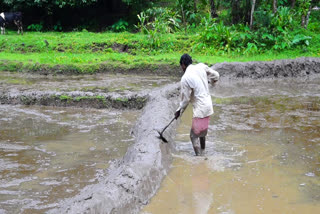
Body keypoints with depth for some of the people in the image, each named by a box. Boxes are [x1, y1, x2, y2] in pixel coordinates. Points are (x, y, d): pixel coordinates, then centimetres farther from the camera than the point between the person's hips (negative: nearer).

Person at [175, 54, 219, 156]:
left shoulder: (185, 78, -16)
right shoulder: (201, 66, 0)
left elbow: (185, 99, -9)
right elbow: (216, 75, 10)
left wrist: (179, 111, 6)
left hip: (200, 108, -8)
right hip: (208, 105, 8)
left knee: (194, 136, -1)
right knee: (202, 133, 23)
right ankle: (202, 154, 35)